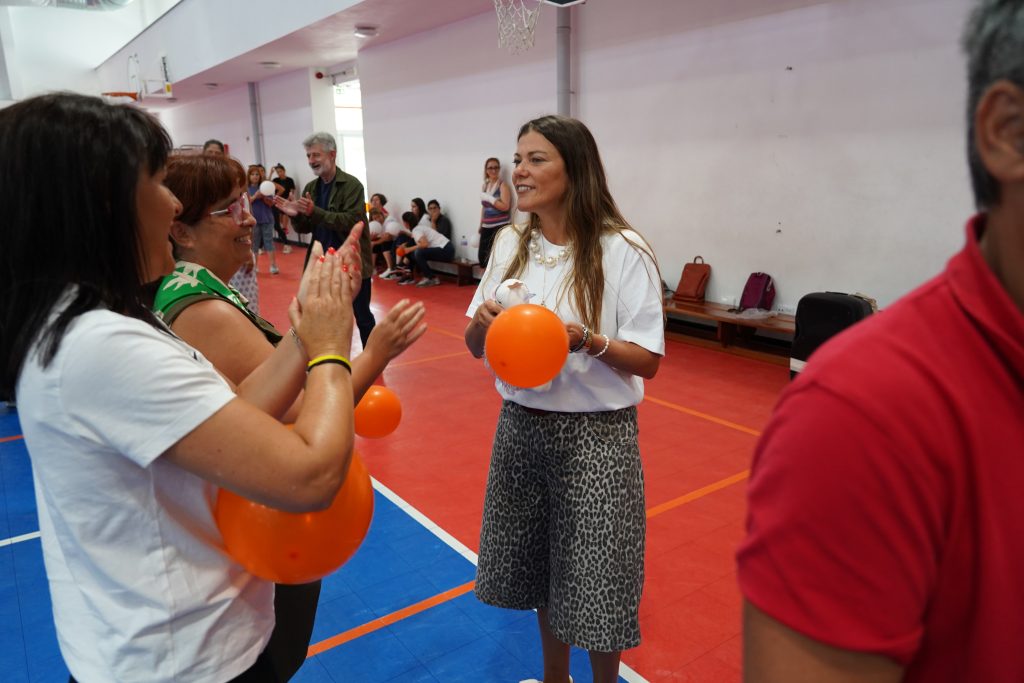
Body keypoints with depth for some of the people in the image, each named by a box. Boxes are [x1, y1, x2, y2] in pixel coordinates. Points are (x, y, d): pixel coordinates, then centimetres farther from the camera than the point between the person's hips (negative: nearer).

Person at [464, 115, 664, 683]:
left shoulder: (623, 252, -13)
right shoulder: (511, 244, 3)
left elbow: (647, 361, -11)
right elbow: (475, 346, 6)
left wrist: (588, 341, -28)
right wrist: (483, 321, -16)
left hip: (595, 435, -5)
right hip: (520, 427, 5)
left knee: (593, 583, 7)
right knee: (537, 568, 20)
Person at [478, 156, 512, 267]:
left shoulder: (502, 185, -4)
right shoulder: (485, 185, 14)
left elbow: (505, 206, -14)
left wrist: (489, 198, -12)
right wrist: (480, 226, 19)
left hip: (500, 226, -6)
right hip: (486, 227, 6)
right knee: (482, 255, 1)